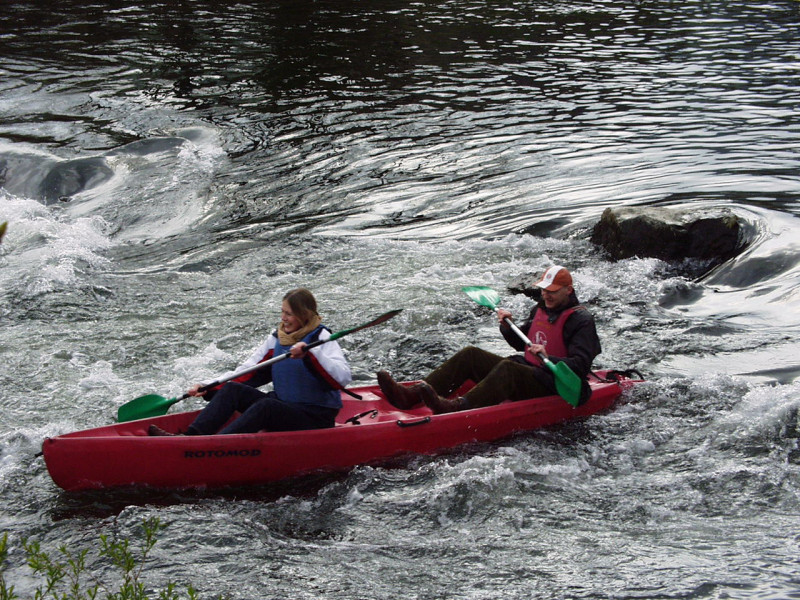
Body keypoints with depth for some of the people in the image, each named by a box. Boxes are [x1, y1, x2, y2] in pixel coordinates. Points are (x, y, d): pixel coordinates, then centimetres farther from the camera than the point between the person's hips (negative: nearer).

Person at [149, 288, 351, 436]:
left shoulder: (320, 338, -10)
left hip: (316, 419, -7)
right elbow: (247, 372, 10)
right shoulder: (277, 338, 11)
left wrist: (310, 354, -36)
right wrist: (208, 389, 0)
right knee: (232, 389, -10)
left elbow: (343, 377, -26)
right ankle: (191, 437, -27)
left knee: (265, 406, -33)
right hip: (282, 406, 7)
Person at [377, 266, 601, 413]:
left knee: (507, 367, -36)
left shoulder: (581, 320, -9)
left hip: (554, 386, -9)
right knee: (470, 355, -4)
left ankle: (458, 408, -58)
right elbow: (520, 343, 25)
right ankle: (411, 395, -21)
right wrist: (507, 326, 5)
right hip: (528, 370, 9)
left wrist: (549, 359, -35)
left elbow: (581, 366, -20)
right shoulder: (541, 309, 16)